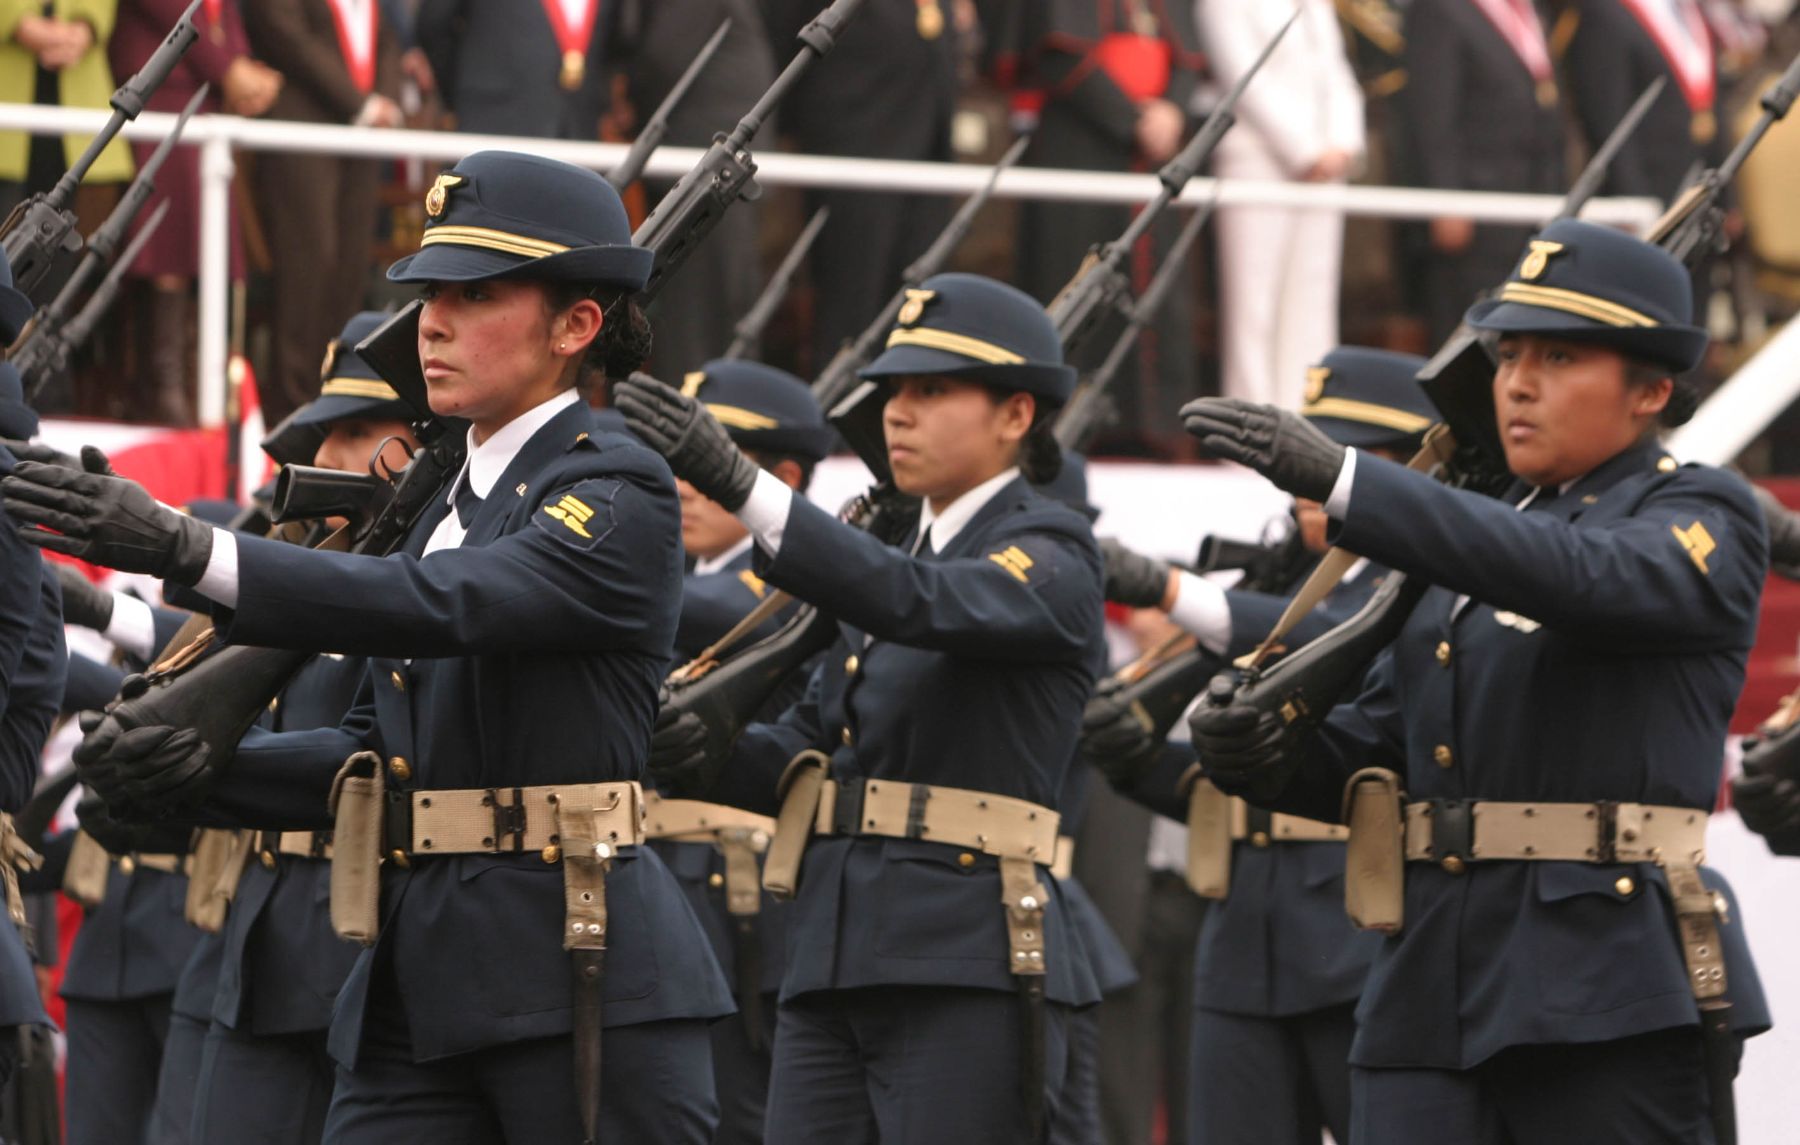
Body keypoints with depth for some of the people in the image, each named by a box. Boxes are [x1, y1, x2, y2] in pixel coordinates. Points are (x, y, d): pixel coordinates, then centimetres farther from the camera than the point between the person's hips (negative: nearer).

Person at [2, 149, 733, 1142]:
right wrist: (198, 771, -1)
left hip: (586, 983, -8)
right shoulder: (445, 506, 19)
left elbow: (446, 604, -25)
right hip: (419, 983, 8)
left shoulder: (621, 495, -8)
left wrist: (187, 550, -34)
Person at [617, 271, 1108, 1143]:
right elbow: (813, 742, 20)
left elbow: (920, 602, -26)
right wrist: (708, 753, -4)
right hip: (834, 956, 8)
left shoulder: (1053, 562, -6)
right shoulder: (904, 549, 21)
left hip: (967, 969, -8)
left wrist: (737, 483, -37)